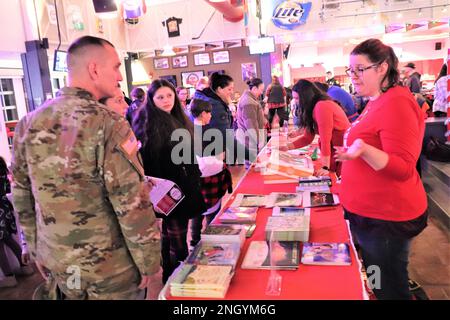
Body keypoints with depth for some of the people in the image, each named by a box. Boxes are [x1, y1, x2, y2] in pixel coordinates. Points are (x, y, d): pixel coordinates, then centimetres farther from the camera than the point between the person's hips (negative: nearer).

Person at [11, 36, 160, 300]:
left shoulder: (28, 124, -1)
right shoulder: (108, 124, -21)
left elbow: (22, 197, 6)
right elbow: (133, 204, -22)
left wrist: (37, 250, 17)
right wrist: (148, 262, -10)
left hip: (58, 261, 6)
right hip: (109, 265, -5)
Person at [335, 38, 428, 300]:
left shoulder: (397, 103, -20)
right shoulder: (377, 101, 10)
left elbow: (403, 168, -26)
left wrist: (363, 149, -39)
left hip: (387, 219, -10)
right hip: (367, 212, 10)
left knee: (390, 289, 7)